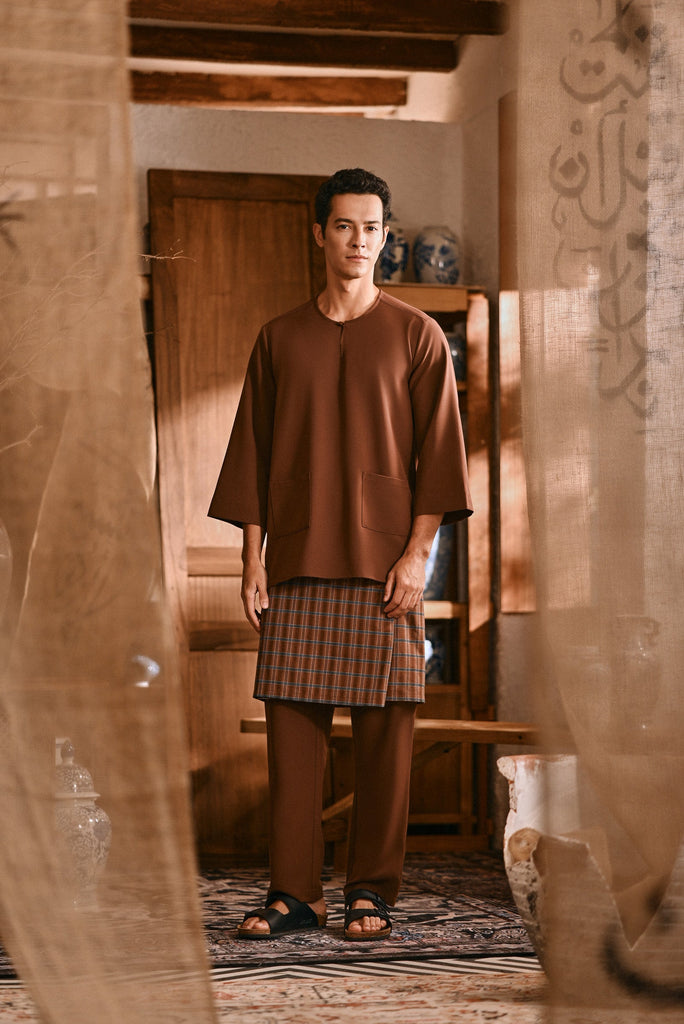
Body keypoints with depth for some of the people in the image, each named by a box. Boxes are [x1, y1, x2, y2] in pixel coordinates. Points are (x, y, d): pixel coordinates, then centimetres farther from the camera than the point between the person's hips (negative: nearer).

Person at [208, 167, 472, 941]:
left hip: (384, 564, -2)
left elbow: (438, 451, 1)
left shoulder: (415, 335, 6)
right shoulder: (279, 339, 12)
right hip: (297, 562, 2)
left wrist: (417, 553, -8)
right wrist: (253, 558, 3)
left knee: (384, 729, -1)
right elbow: (253, 453, 11)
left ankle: (372, 892, 7)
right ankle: (294, 892, 5)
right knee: (291, 724, -1)